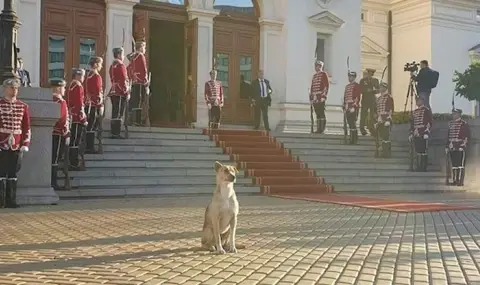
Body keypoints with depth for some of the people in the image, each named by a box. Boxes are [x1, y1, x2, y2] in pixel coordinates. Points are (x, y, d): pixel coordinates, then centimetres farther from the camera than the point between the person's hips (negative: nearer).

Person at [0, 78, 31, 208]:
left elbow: (27, 127, 9)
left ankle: (11, 200, 14)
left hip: (17, 146, 3)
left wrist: (25, 144, 2)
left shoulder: (23, 106, 9)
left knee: (13, 174, 8)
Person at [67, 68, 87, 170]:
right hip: (78, 119, -10)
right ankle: (74, 164, -3)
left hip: (72, 118, 10)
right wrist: (84, 119, -17)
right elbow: (80, 104, -19)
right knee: (75, 142, -6)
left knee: (73, 141, 14)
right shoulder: (78, 86, -14)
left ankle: (72, 162, 21)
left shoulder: (71, 86, 15)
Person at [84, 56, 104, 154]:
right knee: (92, 127, -5)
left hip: (88, 104, 10)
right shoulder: (96, 76, -14)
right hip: (94, 105, -10)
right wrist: (101, 106, -17)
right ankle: (90, 148, -2)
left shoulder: (89, 75, 15)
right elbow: (98, 93, -18)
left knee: (91, 126, 13)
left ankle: (89, 147, 17)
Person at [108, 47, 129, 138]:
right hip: (120, 93, -9)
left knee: (114, 114, 12)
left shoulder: (112, 66, 16)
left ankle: (114, 132, 16)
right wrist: (127, 93, -14)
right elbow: (124, 80, -16)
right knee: (118, 114, -7)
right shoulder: (121, 65, -12)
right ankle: (116, 133, -7)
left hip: (113, 92, 9)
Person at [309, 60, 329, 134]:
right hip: (315, 98, 7)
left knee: (322, 113, -8)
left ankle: (322, 129, -7)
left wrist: (324, 96, -15)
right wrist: (311, 97, 15)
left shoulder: (324, 74, 0)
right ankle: (318, 129, 9)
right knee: (317, 114, 7)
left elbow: (327, 85, -8)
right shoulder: (314, 76, 21)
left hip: (321, 97, -7)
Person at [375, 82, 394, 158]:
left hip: (386, 120, -7)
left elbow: (391, 109, -9)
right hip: (379, 120, 7)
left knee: (386, 137, -9)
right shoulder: (378, 98, 18)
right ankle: (384, 153, 13)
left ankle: (387, 153, -5)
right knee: (381, 136, 7)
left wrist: (388, 120, -16)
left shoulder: (389, 97, -3)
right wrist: (377, 121, 17)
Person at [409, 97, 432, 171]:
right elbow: (412, 123, 23)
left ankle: (424, 168, -3)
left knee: (424, 151, -6)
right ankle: (419, 167, 13)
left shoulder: (426, 110, -1)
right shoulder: (415, 112, 20)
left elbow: (430, 122, -8)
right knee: (417, 151, 7)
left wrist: (427, 132, -15)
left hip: (423, 134, -7)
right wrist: (411, 134, 17)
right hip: (416, 135, 7)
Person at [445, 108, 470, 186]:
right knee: (454, 165, 9)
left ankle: (460, 181, -5)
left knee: (460, 164, -6)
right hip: (452, 148, 6)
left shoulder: (464, 124, -3)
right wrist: (447, 146, 14)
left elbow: (467, 136, -6)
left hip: (460, 148, -6)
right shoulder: (451, 123, 15)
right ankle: (455, 180, 14)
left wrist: (463, 145, -14)